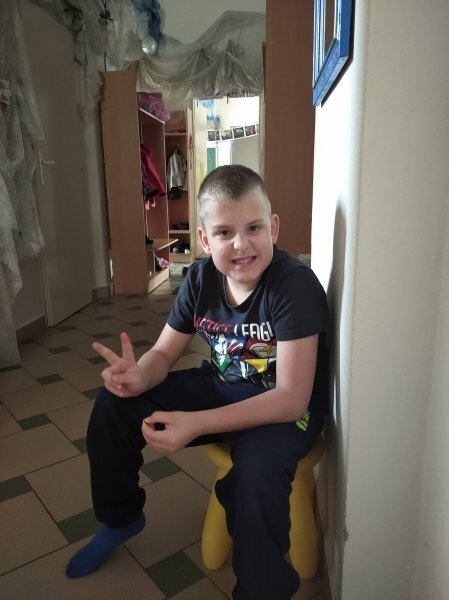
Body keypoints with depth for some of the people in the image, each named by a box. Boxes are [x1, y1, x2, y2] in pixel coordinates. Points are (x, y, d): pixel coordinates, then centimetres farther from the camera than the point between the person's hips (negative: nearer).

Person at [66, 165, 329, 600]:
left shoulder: (296, 286, -27)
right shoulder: (201, 278, -9)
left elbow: (291, 398, -29)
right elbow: (164, 354, -1)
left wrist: (197, 423, -38)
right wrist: (139, 376, -26)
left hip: (285, 409, -5)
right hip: (220, 387, 6)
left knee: (257, 470, -37)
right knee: (114, 403, -3)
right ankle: (120, 517, 24)